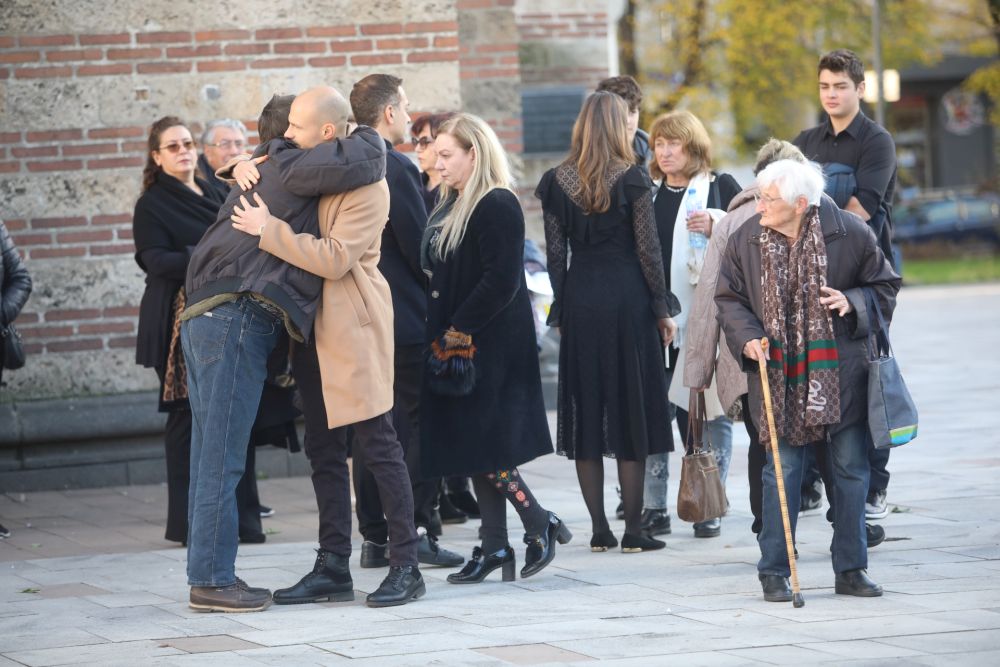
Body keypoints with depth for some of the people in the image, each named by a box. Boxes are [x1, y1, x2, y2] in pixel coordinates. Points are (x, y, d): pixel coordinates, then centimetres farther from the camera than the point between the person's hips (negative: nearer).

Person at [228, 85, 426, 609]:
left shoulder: (366, 186, -14)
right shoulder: (308, 168, 10)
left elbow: (334, 258, -22)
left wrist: (269, 230, -21)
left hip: (353, 327, -9)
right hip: (315, 329, 9)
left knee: (378, 447, -5)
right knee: (324, 452, 10)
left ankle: (405, 567, 0)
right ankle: (333, 567, 15)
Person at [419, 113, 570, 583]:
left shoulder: (497, 206, -14)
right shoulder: (450, 206, 14)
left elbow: (501, 280, -20)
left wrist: (458, 330, -17)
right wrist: (441, 329, 7)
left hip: (490, 346, -9)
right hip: (457, 344, 9)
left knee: (483, 447, -9)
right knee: (472, 451, 8)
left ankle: (542, 526, 4)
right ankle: (494, 546, 11)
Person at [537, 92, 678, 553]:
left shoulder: (557, 182, 1)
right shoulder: (630, 179, -7)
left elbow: (555, 253, 4)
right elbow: (648, 249, -5)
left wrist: (561, 312, 11)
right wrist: (662, 309, 3)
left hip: (579, 301, 3)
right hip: (626, 297, -3)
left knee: (586, 411, 8)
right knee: (631, 409, 3)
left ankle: (600, 529, 8)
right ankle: (633, 529, 2)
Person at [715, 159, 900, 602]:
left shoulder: (850, 233, -7)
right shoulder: (746, 240, -3)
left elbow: (884, 285, 5)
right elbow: (729, 298, 7)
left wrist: (852, 302, -14)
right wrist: (747, 338, -10)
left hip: (840, 375, 0)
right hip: (777, 374, 0)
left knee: (851, 469, 4)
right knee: (781, 471, 0)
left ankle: (850, 569, 14)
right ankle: (773, 572, 7)